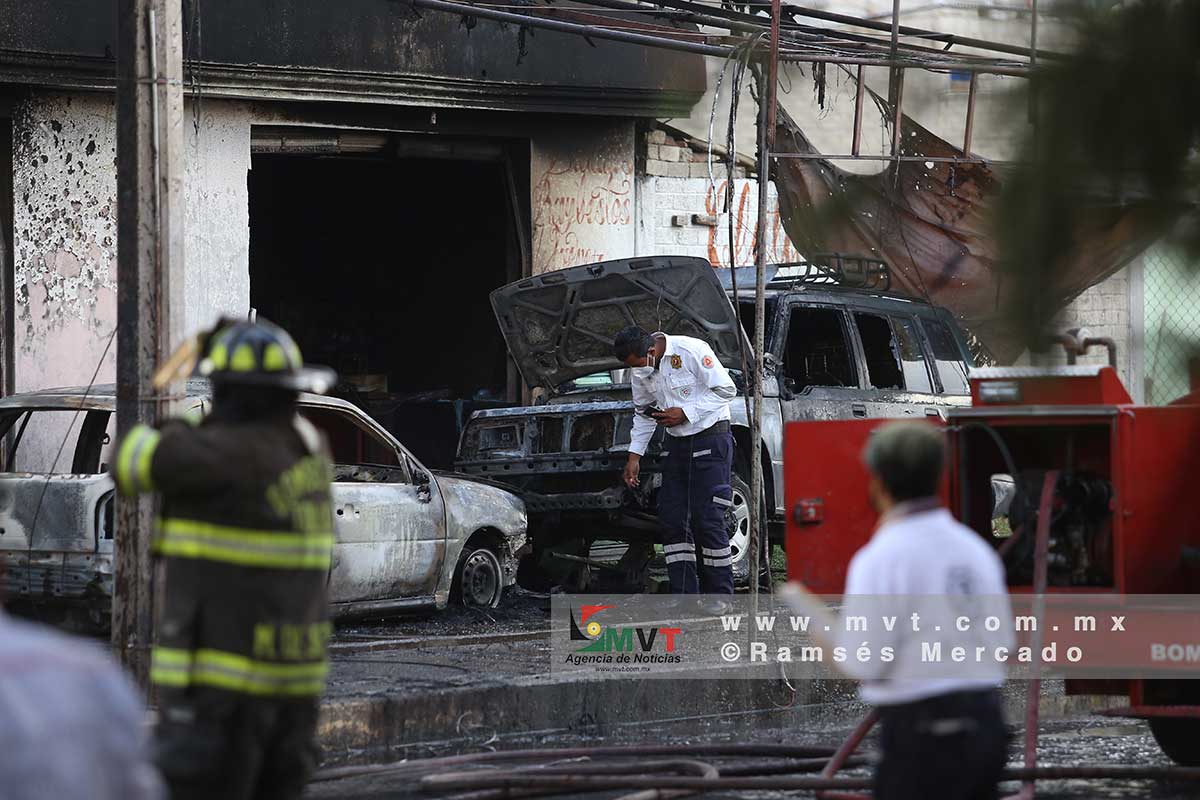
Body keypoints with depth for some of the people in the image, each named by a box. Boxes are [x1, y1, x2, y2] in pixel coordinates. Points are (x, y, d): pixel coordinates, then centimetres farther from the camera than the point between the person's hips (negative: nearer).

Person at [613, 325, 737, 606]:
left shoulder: (691, 351, -18)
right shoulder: (641, 372, 4)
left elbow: (726, 389, -15)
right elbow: (643, 413, 18)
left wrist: (685, 412, -18)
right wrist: (634, 455, 11)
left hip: (709, 440, -7)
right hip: (677, 444, 7)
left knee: (708, 520, -11)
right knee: (672, 520, 0)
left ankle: (719, 595, -3)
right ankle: (683, 596, 3)